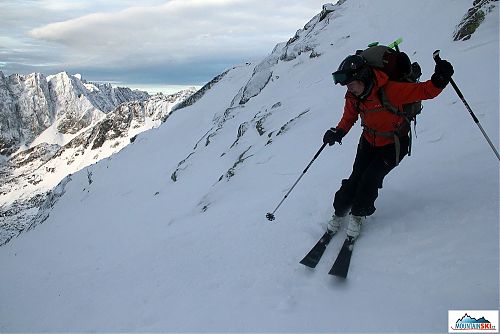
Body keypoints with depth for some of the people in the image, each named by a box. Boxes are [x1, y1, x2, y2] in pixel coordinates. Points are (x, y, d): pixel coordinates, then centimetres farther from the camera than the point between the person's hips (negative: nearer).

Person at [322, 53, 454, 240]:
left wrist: (439, 79, -49)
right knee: (356, 177, -6)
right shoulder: (353, 97, -12)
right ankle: (339, 212, 14)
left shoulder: (390, 90, -30)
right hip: (369, 141, 4)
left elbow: (424, 91, -28)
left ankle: (358, 215, 8)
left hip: (394, 144, -4)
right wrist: (339, 132, -16)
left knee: (372, 178, -16)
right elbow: (349, 117, 4)